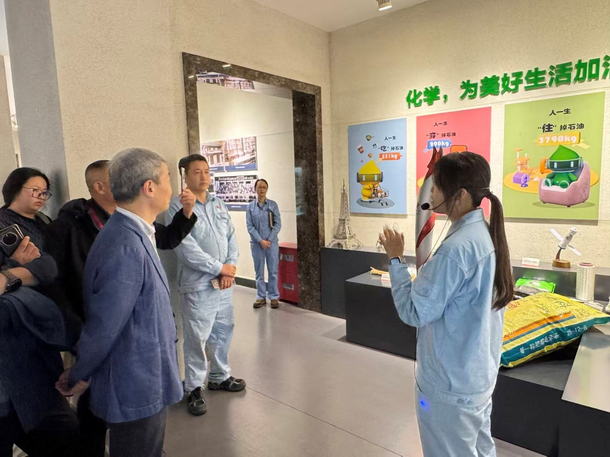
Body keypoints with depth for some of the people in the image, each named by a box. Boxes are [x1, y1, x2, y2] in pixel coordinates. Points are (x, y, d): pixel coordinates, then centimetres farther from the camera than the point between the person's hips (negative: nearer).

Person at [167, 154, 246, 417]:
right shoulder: (178, 207, -11)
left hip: (224, 282, 7)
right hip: (198, 285, -6)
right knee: (197, 338, 2)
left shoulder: (218, 204, 10)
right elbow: (187, 249, -19)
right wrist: (219, 268, -15)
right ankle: (193, 388, 21)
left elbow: (231, 237, 9)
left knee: (223, 331, 17)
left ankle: (219, 376, 37)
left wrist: (231, 267, -7)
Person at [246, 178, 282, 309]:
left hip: (272, 243, 0)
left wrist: (269, 240, -11)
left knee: (273, 271, 4)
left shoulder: (273, 205, 2)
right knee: (259, 271, 8)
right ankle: (261, 297, 19)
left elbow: (278, 224, -2)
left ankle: (274, 297, 15)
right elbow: (250, 226, -2)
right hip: (257, 243, 0)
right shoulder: (250, 206, 2)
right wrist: (261, 240, -10)